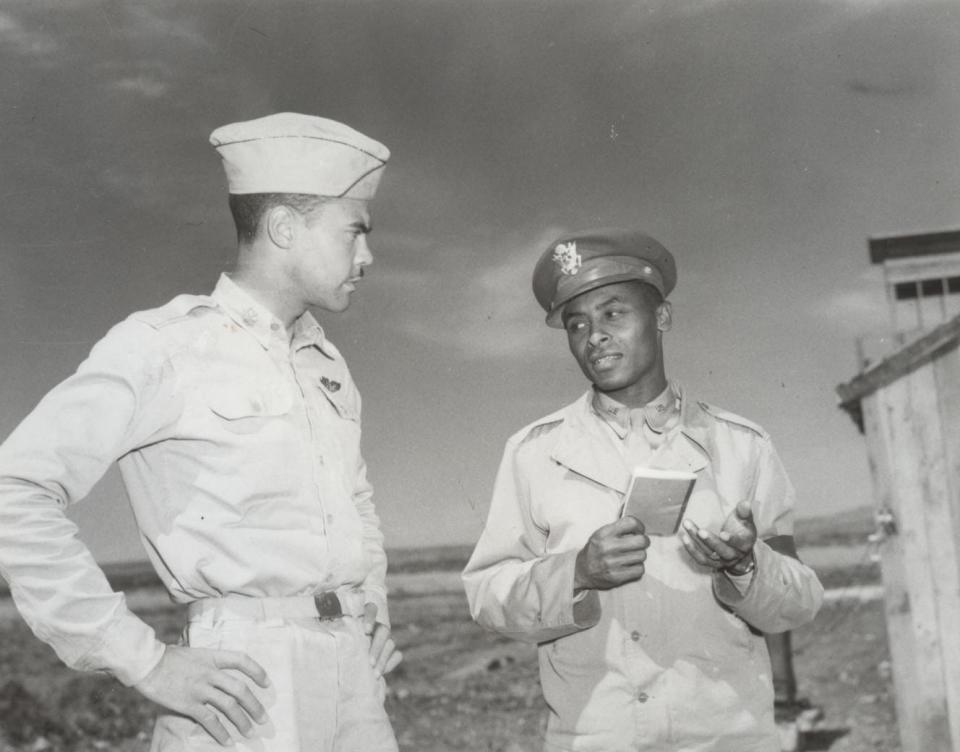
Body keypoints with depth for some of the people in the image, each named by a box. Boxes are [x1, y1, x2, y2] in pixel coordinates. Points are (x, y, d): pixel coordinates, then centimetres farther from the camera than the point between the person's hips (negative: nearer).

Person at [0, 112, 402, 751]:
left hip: (357, 686, 6)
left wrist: (375, 616, 15)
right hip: (245, 692, -6)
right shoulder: (164, 347, -6)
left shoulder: (326, 362, 14)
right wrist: (146, 663, -14)